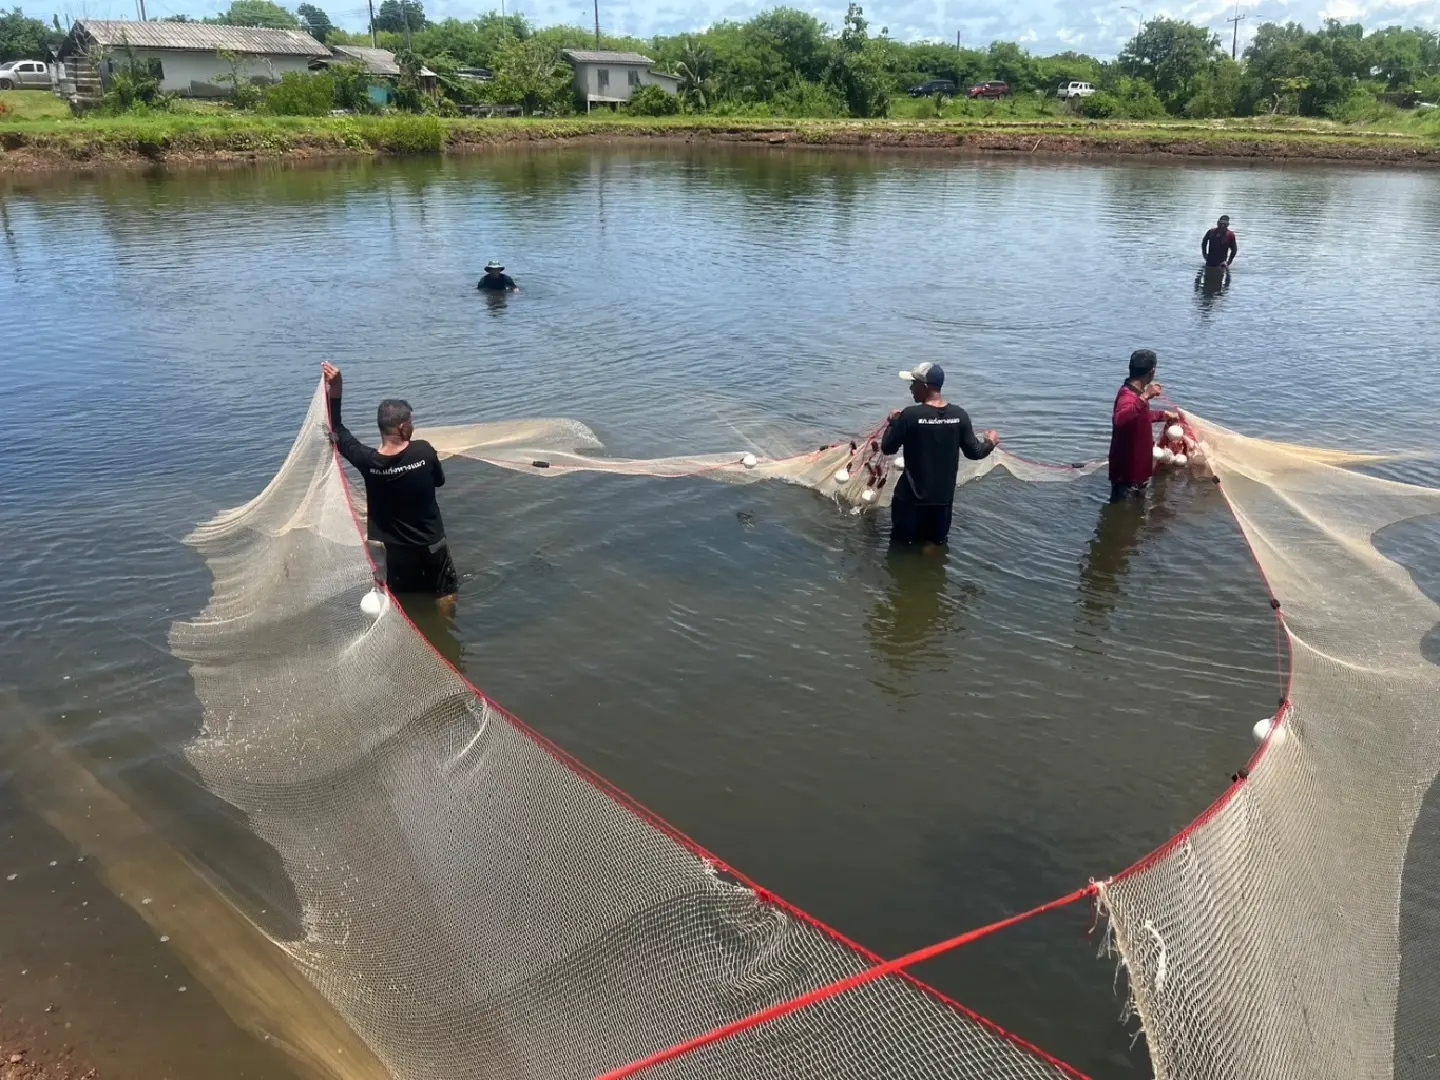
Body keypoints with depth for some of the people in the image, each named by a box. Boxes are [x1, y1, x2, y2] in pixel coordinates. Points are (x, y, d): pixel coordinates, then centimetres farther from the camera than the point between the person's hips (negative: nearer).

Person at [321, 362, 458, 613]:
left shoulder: (369, 462, -21)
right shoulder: (424, 451, -21)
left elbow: (338, 434, -5)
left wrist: (334, 395, -9)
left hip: (399, 549, 0)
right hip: (433, 543, 0)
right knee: (446, 592, 23)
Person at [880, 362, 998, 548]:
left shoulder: (910, 415, -18)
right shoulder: (959, 414, -6)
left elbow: (887, 448, -9)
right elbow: (974, 453, 1)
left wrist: (893, 422, 8)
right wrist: (990, 443, 23)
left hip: (911, 496, -4)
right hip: (943, 496, 4)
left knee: (900, 544, 14)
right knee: (933, 544, 19)